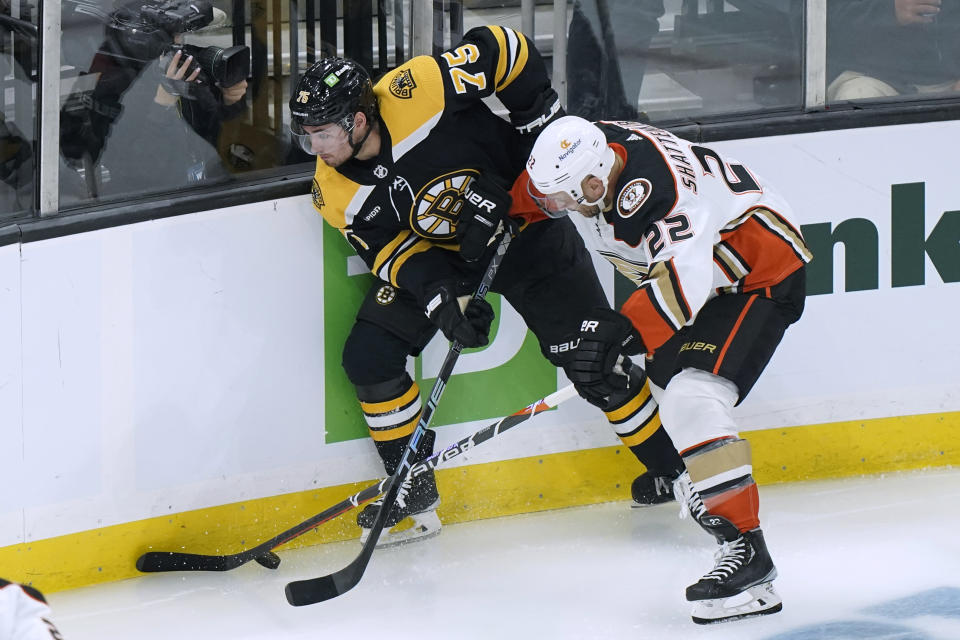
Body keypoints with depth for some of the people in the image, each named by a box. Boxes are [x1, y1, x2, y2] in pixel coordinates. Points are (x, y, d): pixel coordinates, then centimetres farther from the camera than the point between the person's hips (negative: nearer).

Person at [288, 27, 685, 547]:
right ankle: (414, 494, 6)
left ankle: (669, 469, 17)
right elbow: (393, 252, -13)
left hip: (522, 225, -4)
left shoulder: (416, 92, -33)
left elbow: (503, 49, -22)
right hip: (433, 254, 4)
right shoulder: (336, 192, -16)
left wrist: (540, 125, -17)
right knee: (368, 357, -9)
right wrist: (442, 299, -31)